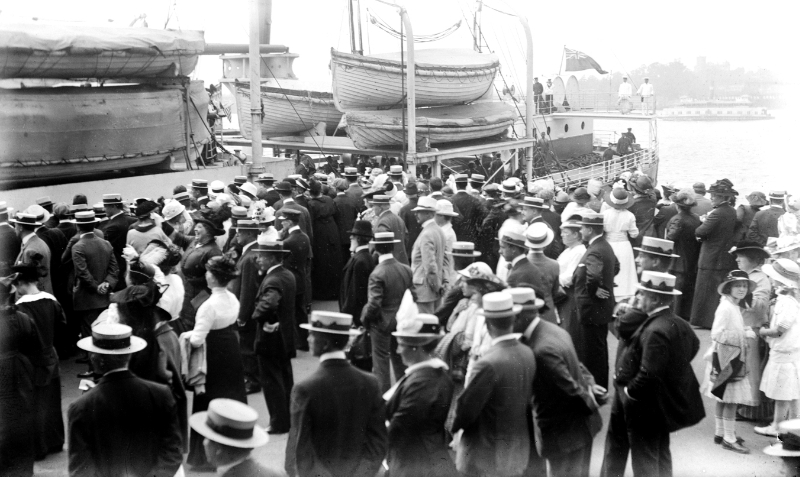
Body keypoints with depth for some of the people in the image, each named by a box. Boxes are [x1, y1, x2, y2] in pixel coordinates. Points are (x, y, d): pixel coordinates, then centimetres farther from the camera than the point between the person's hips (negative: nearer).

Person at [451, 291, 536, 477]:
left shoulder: (489, 364, -27)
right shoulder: (528, 354, -4)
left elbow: (466, 409, -20)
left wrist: (452, 427, 0)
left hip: (487, 456, -7)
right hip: (518, 450, 7)